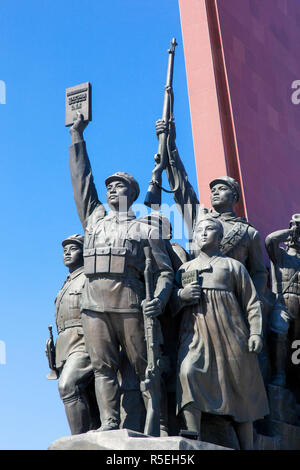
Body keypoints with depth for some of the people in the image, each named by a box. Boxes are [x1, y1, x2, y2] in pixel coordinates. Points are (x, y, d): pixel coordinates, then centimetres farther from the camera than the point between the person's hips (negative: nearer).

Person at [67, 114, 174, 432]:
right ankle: (109, 424, -5)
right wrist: (77, 136, 31)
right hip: (94, 303, 3)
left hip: (130, 303, -3)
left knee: (144, 366, -4)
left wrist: (160, 298, -13)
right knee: (103, 367, -3)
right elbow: (81, 177, 28)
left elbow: (165, 271, 8)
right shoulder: (94, 218, 25)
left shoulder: (145, 230, 15)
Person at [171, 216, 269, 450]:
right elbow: (172, 302, 20)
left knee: (241, 390, 1)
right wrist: (181, 295, -3)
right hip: (196, 333, 1)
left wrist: (256, 332, -4)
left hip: (230, 333, -1)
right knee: (187, 372, -25)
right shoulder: (185, 268, 20)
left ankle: (247, 445, 14)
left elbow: (252, 302, 8)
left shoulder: (233, 266, 15)